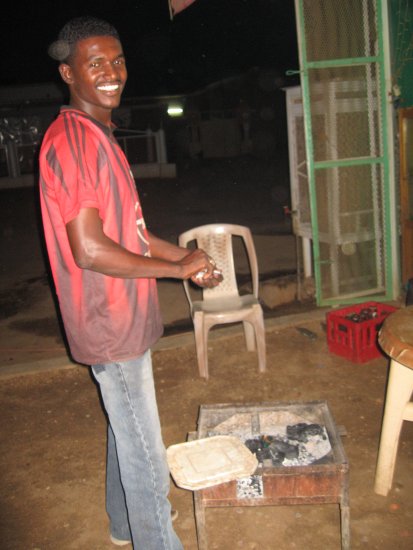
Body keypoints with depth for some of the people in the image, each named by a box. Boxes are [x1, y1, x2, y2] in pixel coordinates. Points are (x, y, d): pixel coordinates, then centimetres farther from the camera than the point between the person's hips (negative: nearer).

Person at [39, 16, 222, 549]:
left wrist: (183, 255, 4)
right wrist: (178, 268, -17)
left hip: (122, 317, 11)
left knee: (126, 431, 25)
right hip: (111, 325, -10)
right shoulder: (69, 141, -20)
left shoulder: (98, 134, 13)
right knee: (146, 456, 3)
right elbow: (89, 250, -26)